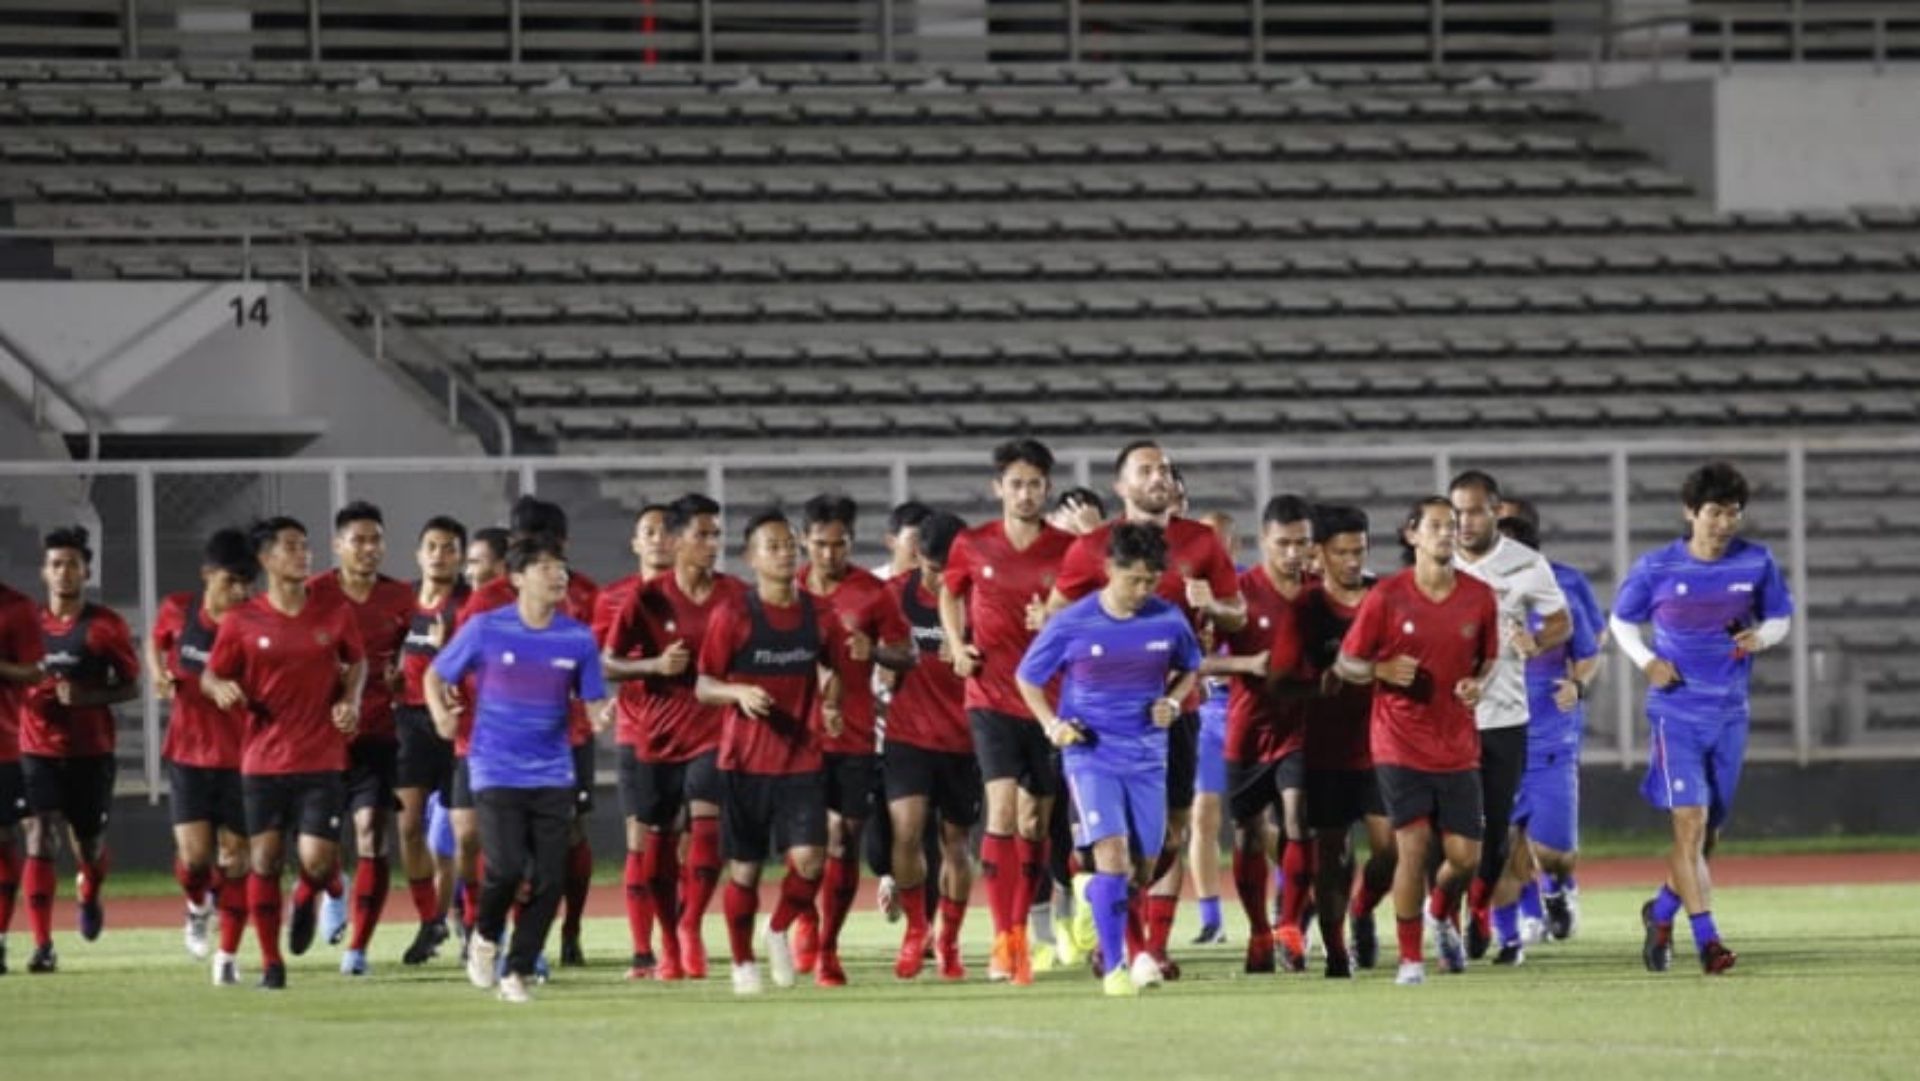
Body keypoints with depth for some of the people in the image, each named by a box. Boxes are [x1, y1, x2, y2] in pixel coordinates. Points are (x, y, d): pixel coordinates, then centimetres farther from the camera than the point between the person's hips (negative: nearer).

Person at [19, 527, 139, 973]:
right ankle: (43, 946, -16)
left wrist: (86, 696, -18)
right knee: (40, 837, -15)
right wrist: (29, 691, -8)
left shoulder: (106, 626, -4)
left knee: (88, 843, 10)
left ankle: (90, 895, 48)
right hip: (39, 749, 1)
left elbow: (131, 685, -2)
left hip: (91, 751, -1)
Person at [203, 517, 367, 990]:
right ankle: (271, 964, 12)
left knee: (317, 860, -9)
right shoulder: (242, 622, -2)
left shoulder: (334, 615, 2)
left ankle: (306, 898, 29)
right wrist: (220, 687, -18)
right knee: (264, 858, 0)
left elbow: (357, 662, 19)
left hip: (322, 759, 0)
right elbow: (210, 676, 5)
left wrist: (350, 699, 0)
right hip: (263, 759, 0)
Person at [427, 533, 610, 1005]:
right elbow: (436, 676, 8)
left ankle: (518, 971, 13)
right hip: (496, 770, -3)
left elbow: (593, 703, 4)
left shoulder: (578, 638, 2)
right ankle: (485, 936, 14)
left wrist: (602, 717, -18)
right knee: (507, 868, -17)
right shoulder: (485, 629, -4)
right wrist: (441, 715, -9)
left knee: (548, 878, -3)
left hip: (552, 775, 3)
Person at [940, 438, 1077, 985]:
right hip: (991, 693, -1)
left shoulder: (1067, 550, -1)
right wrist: (957, 645, 4)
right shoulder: (972, 546, 2)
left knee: (1034, 820, 7)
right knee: (1002, 806, -16)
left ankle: (1020, 932, 22)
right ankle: (1002, 939, -16)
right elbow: (949, 594, 20)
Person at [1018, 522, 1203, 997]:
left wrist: (1173, 701, -2)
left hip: (1148, 756, 4)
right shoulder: (1072, 624, -8)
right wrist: (1052, 724, -10)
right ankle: (1113, 968, -15)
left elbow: (1189, 669, 18)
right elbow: (1028, 678, 5)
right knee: (1112, 854, -19)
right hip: (1091, 753, -4)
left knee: (1143, 868, 6)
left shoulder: (1169, 621, -1)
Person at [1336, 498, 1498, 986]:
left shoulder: (1479, 597, 3)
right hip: (1401, 745, -3)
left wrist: (1477, 684, -6)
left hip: (1458, 746, 3)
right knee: (1413, 846, -11)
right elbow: (1345, 662, 2)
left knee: (1465, 856, 0)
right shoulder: (1386, 597, -5)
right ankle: (1410, 957, 3)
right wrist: (1383, 671, -18)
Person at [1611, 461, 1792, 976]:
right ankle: (1707, 939, -15)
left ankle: (1662, 911, 36)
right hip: (1676, 712, -3)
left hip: (1730, 714, 3)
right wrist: (1647, 660, -9)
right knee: (1690, 823, -15)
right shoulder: (1656, 568, -5)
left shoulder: (1757, 563, -1)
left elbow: (1781, 619, 12)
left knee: (1708, 833, 11)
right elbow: (1621, 620, 9)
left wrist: (1761, 637, -12)